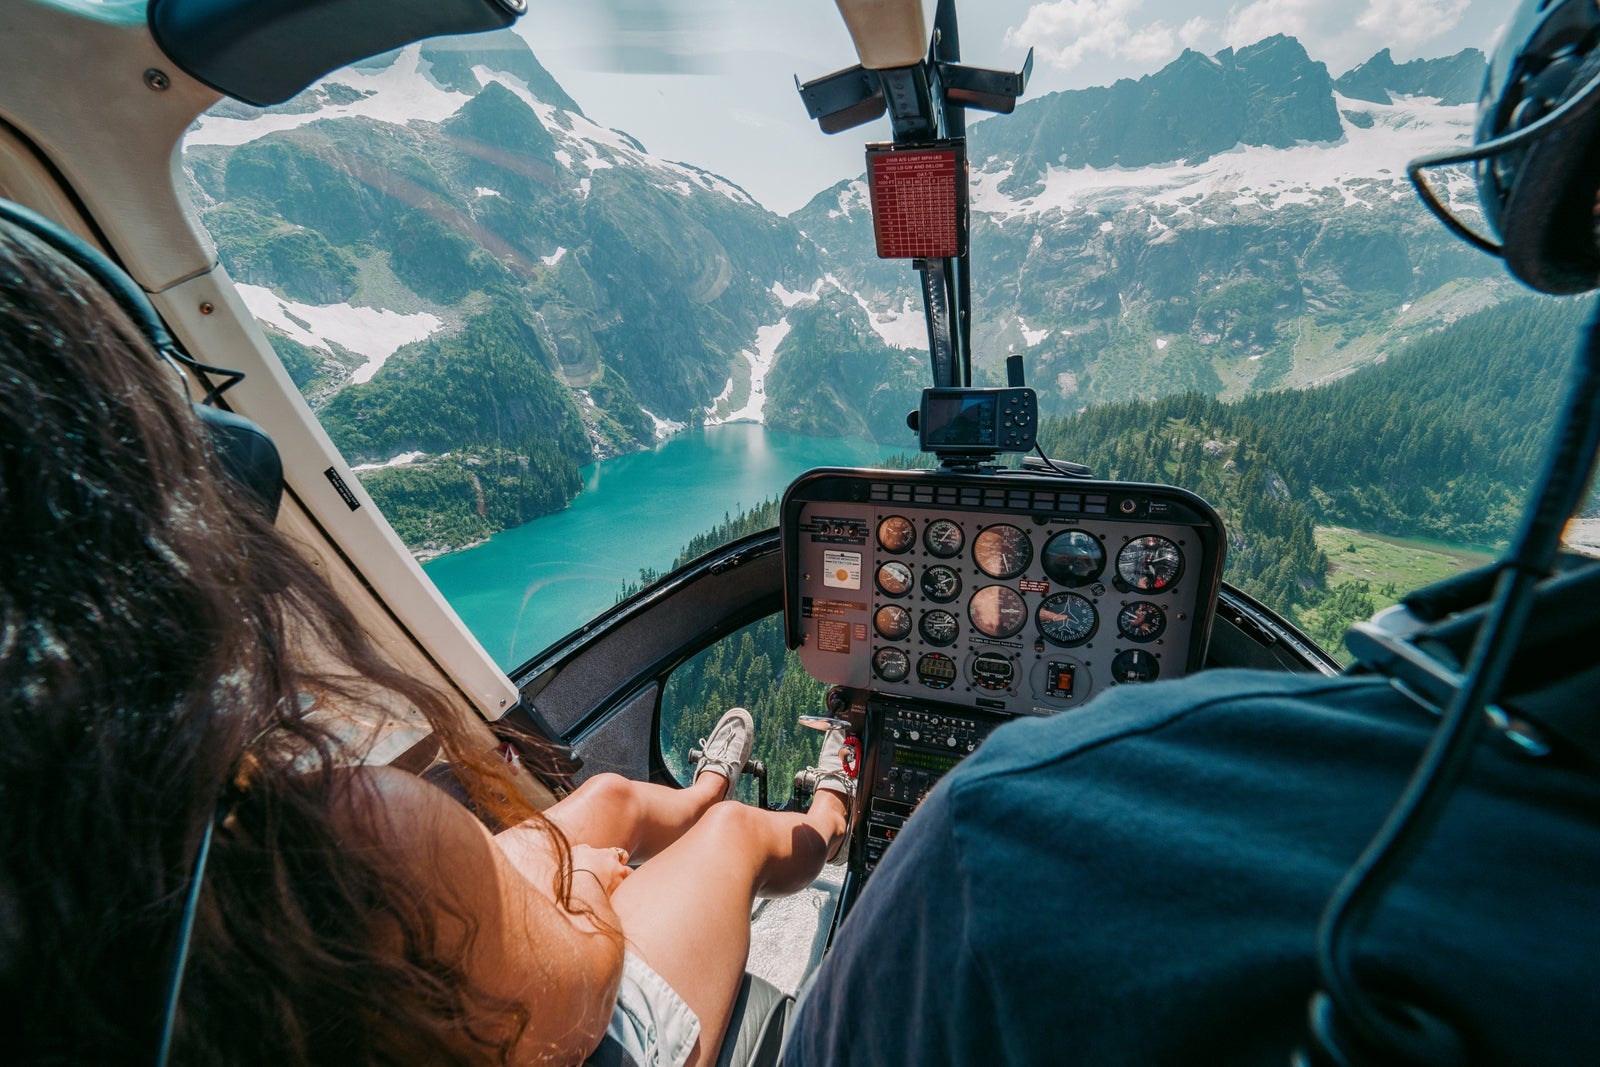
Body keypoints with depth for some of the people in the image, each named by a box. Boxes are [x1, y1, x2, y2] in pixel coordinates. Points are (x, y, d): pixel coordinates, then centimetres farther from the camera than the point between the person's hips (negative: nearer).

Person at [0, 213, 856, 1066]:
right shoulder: (366, 828, -48)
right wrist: (585, 890, -4)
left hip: (442, 988, 6)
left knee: (610, 794, 26)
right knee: (733, 833, 16)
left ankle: (699, 799, 64)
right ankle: (824, 825, 55)